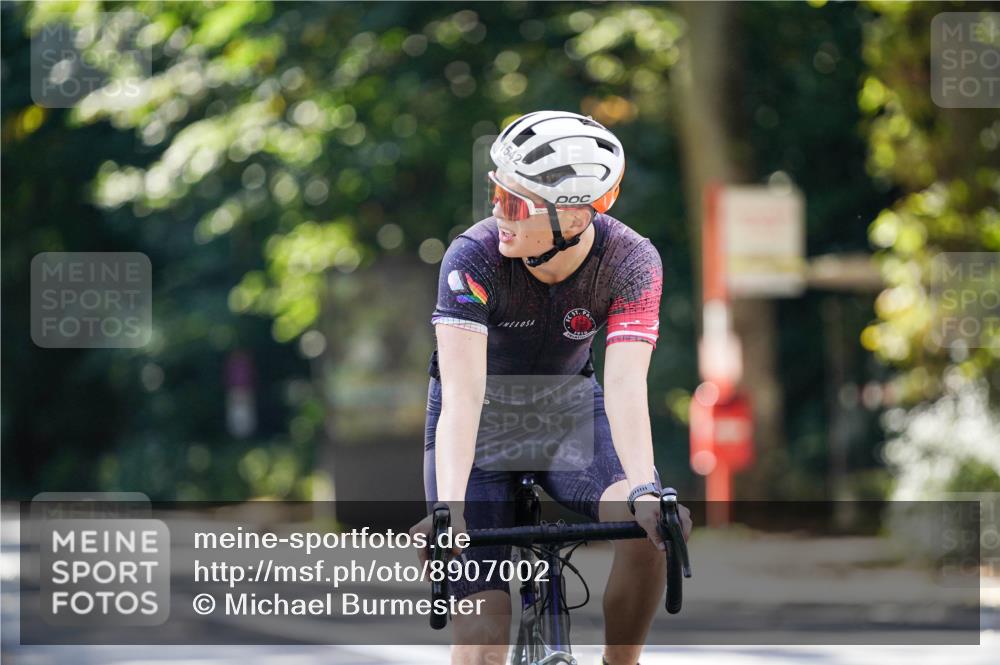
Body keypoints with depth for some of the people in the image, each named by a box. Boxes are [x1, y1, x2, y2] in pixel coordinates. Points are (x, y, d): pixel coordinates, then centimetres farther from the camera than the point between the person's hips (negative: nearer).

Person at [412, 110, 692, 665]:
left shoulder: (631, 261, -25)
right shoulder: (474, 257, -30)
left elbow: (625, 386, -34)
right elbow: (463, 394, -38)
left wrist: (645, 490, -51)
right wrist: (449, 510, -51)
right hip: (481, 422, -2)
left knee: (649, 526, -29)